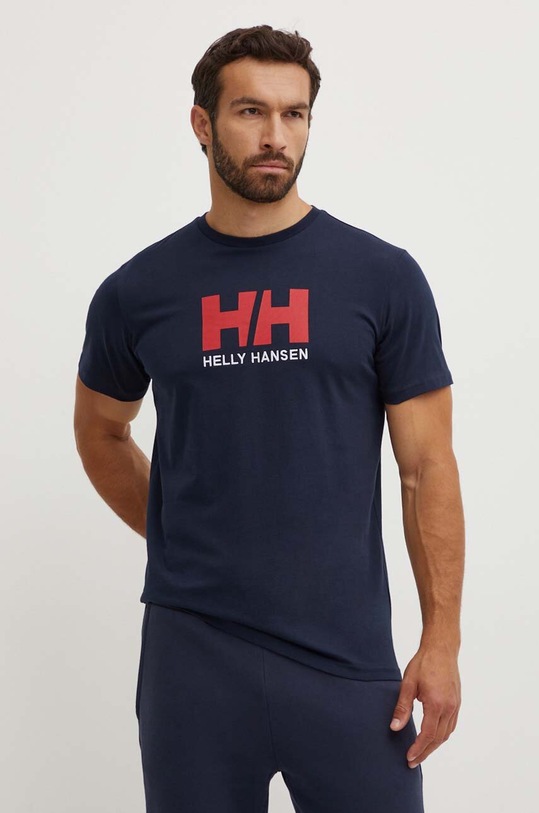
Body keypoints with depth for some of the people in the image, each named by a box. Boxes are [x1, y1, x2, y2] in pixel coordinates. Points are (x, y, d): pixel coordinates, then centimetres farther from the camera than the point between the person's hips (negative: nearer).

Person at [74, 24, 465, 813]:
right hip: (192, 652, 1)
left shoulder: (382, 277, -2)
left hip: (348, 657, -1)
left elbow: (427, 465, -1)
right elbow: (101, 432, 20)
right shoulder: (139, 291, 2)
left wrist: (442, 639, -5)